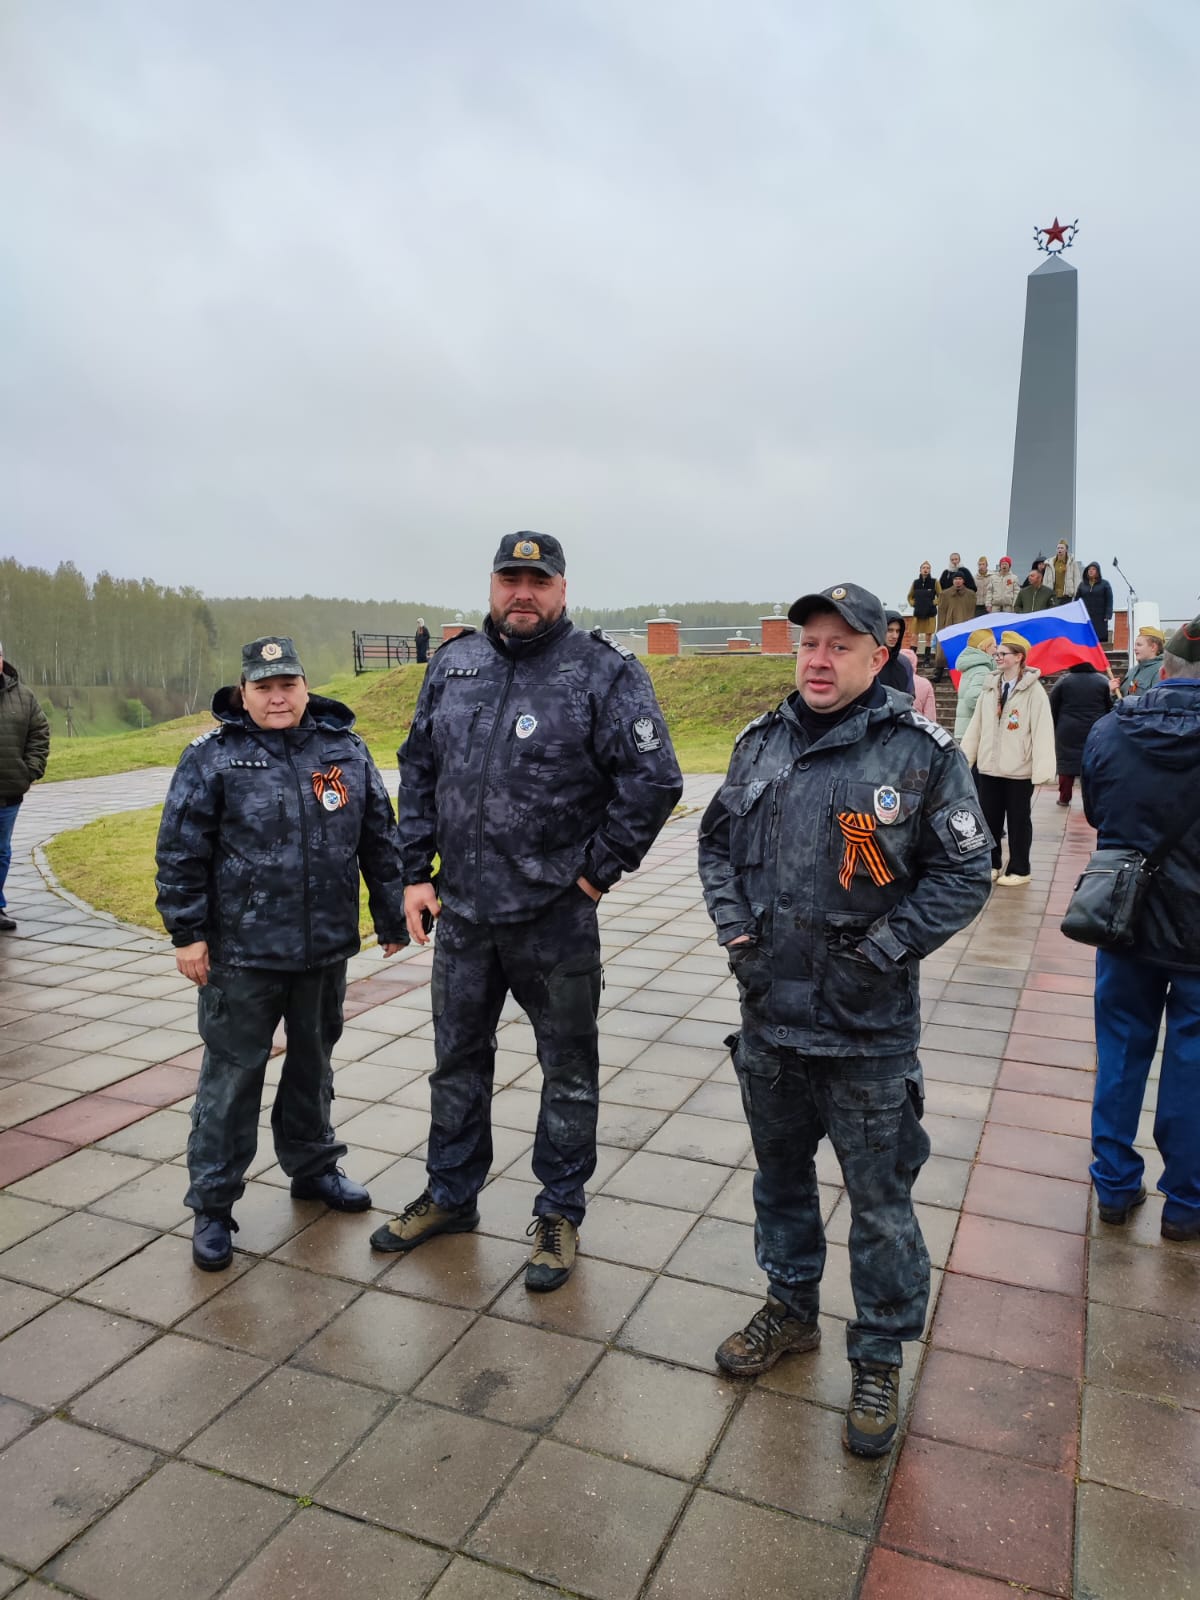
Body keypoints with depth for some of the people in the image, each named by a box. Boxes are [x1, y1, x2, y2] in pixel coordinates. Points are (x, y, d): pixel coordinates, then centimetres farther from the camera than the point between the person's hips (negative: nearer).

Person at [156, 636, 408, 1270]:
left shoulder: (347, 751, 3)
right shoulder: (212, 757, -6)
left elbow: (380, 841, 8)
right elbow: (181, 853, -6)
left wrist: (392, 918, 9)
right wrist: (187, 933, -9)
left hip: (326, 949, 4)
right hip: (242, 954, -3)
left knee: (314, 1060, 19)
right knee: (232, 1074, 5)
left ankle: (312, 1165, 39)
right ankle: (212, 1205, 19)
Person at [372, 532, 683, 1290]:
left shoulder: (605, 672, -10)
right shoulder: (453, 664, 6)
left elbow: (654, 780, -14)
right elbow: (418, 770, 11)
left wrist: (599, 869, -11)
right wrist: (415, 872, 6)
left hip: (556, 917, -4)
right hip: (461, 910, 5)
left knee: (569, 1071, 11)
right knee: (458, 1058, 20)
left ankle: (560, 1213, 31)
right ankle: (451, 1195, 40)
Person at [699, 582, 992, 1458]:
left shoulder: (922, 753, -11)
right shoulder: (761, 743, 4)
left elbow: (964, 874, -9)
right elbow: (718, 841, 12)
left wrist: (877, 955, -15)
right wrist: (736, 929, 0)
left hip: (869, 1030, -4)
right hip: (768, 1014, 5)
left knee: (880, 1203, 9)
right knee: (780, 1174, 22)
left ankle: (880, 1360, 30)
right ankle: (791, 1309, 45)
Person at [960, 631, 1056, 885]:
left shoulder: (1033, 691, -9)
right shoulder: (989, 688, 8)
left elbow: (1042, 731, -14)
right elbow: (976, 726, 8)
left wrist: (1041, 769, -19)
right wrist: (964, 757, 4)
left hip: (1019, 770, -5)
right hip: (988, 766, 5)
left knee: (1018, 820, 7)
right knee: (989, 818, 12)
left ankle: (1019, 870, 18)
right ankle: (990, 864, 26)